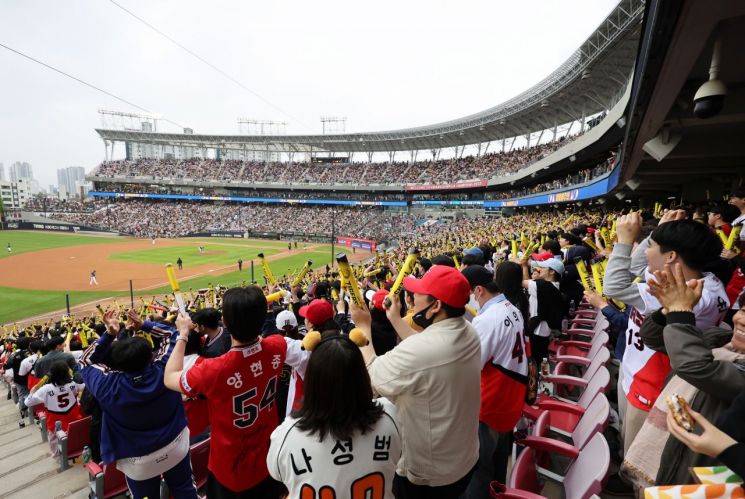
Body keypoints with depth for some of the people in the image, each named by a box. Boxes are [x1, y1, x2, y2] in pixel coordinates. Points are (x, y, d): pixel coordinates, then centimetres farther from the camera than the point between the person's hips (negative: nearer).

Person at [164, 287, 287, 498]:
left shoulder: (213, 370, -34)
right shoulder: (277, 348, -22)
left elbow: (169, 379, -11)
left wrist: (183, 334, -4)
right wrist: (253, 309, 7)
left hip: (232, 473, -3)